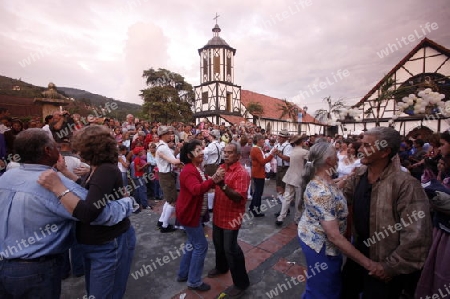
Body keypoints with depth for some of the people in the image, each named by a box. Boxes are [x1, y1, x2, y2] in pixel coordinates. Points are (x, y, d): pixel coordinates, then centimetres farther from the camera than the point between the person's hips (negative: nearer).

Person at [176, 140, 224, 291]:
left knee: (192, 243, 21)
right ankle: (194, 281, 17)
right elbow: (196, 190, -41)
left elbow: (203, 185, 17)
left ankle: (183, 274, 37)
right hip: (189, 213, -10)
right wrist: (213, 179, -53)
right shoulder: (189, 171, -25)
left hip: (195, 212, 10)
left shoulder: (197, 168, 7)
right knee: (201, 245, 0)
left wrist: (214, 180, 0)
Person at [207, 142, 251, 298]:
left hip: (231, 216, -8)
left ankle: (241, 282, 22)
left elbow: (238, 197, -31)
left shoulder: (241, 173, -22)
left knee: (230, 248, 0)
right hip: (218, 213, 8)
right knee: (218, 243, 24)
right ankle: (221, 267, 50)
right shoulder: (221, 167, 3)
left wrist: (223, 186, -41)